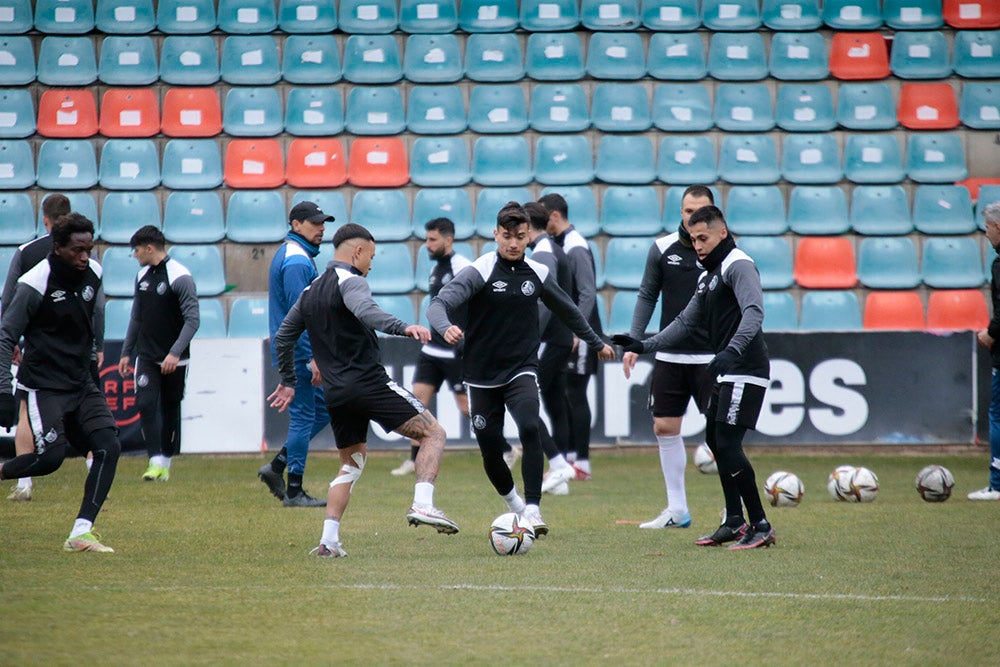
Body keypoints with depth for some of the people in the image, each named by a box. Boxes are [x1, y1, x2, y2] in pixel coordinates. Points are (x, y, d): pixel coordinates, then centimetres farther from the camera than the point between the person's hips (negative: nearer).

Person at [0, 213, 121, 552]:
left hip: (81, 384, 6)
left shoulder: (93, 273, 3)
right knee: (51, 456, -19)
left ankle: (81, 533, -12)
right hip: (43, 387, -6)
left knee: (109, 446, -11)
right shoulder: (35, 285, -17)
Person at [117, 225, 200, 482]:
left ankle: (166, 463, 16)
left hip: (174, 362, -5)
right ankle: (155, 462, -14)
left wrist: (175, 353, -25)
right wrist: (126, 352, 16)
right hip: (146, 357, 5)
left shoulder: (180, 277, -12)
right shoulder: (142, 276, 9)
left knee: (170, 410, 5)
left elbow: (192, 320, -17)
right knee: (145, 404, -12)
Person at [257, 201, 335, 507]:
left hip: (289, 348, 10)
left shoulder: (291, 254, 17)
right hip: (297, 353, -10)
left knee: (323, 410, 14)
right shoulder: (297, 261, -17)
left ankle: (277, 467, 16)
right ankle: (294, 491, 0)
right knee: (304, 416, -5)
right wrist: (315, 358, -25)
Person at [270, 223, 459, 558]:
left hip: (335, 393, 8)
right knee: (433, 433, -3)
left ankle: (328, 540, 7)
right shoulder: (350, 281, -6)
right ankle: (422, 504, -24)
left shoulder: (311, 291, 19)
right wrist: (403, 327, -43)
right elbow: (365, 311, -29)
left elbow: (283, 337, 26)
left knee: (352, 462, 21)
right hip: (369, 382, -8)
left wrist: (288, 382, 38)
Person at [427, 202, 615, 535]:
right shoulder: (480, 272, -9)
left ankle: (533, 509, -25)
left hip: (521, 370, 1)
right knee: (491, 451, 4)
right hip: (482, 377, -1)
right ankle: (513, 502, 34)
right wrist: (446, 328, -44)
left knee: (529, 429, -26)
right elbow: (439, 304, -21)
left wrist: (596, 342, 34)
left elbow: (567, 310, 23)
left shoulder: (538, 274, 4)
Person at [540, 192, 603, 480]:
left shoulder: (576, 248, -15)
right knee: (562, 396, 11)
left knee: (575, 396, -7)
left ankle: (582, 464, -4)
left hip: (578, 337, -9)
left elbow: (588, 294, -20)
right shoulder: (557, 245, 14)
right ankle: (569, 455, 17)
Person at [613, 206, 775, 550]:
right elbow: (686, 322, 25)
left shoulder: (738, 266, -12)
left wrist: (732, 351, -40)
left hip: (746, 370, -10)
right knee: (715, 441, 14)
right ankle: (735, 522, 21)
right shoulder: (708, 276, 19)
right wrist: (645, 345, 16)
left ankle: (760, 527, -9)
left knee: (727, 445, -13)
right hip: (725, 373, 10)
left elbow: (754, 311, -27)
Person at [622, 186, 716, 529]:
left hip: (710, 358, -4)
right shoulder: (662, 249, 2)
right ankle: (677, 510, 17)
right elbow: (647, 296, 9)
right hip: (669, 356, 4)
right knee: (665, 428, 6)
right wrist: (633, 343, 3)